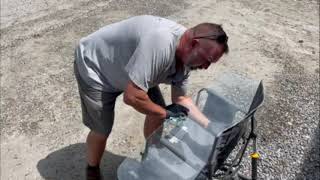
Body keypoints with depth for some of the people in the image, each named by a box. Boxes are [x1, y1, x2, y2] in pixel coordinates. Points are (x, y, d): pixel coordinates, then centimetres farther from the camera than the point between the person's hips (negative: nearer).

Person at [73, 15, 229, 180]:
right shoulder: (161, 42, -41)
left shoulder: (185, 57, -12)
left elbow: (180, 98, 0)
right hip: (94, 67, -7)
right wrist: (165, 113, -23)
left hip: (126, 67, 7)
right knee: (102, 131, -4)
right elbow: (132, 97, -40)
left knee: (157, 113, 5)